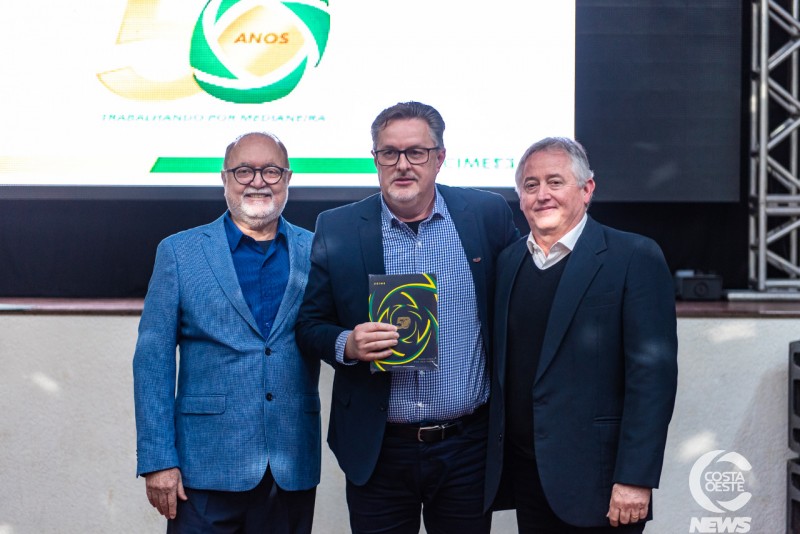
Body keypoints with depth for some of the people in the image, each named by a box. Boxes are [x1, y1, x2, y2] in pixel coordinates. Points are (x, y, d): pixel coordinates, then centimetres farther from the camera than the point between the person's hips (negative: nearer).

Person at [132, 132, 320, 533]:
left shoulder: (316, 252, 7)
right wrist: (157, 460, -7)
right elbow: (153, 361, -1)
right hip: (205, 468, -2)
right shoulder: (179, 252, 2)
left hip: (293, 469, 2)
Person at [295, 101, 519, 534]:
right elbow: (309, 325, 4)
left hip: (467, 445, 0)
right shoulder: (336, 230, -1)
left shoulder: (487, 215, -1)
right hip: (376, 450, 0)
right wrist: (347, 345, -18)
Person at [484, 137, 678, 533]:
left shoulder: (634, 258, -7)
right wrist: (491, 462, 9)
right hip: (524, 474, 5)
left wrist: (635, 479, -17)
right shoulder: (507, 262, 10)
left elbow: (653, 373, -12)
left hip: (595, 478, -5)